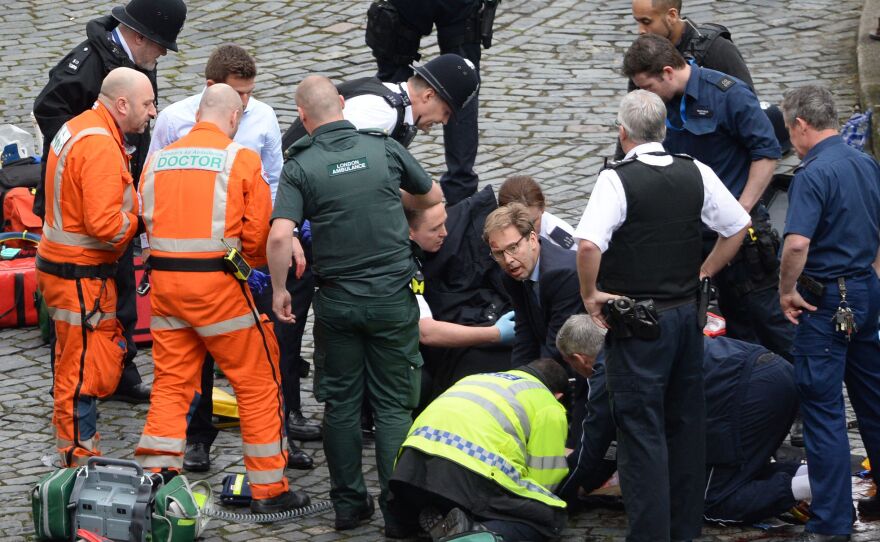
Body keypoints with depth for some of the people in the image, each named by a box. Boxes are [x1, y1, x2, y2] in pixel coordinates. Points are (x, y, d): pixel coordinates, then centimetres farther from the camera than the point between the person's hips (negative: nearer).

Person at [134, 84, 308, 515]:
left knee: (171, 383, 14)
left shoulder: (158, 160, 8)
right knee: (258, 383, 6)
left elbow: (147, 220, 8)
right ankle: (269, 490, 9)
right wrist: (248, 261, 12)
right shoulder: (241, 159, -6)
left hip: (164, 280, 5)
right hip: (218, 284, -5)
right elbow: (259, 232, -8)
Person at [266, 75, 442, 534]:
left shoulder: (301, 166, -8)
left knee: (341, 403, 12)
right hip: (392, 296, 1)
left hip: (336, 302, 0)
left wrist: (279, 290, -5)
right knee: (394, 405, 6)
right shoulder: (385, 149, -2)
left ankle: (348, 504, 17)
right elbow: (432, 197, 14)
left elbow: (280, 236, -20)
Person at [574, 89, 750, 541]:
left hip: (638, 323, -6)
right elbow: (737, 227, 10)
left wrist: (590, 295, -12)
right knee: (686, 424, 16)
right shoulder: (695, 174, 1)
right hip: (688, 313, 6)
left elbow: (588, 244, -27)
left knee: (641, 431, -2)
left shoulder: (617, 180, -16)